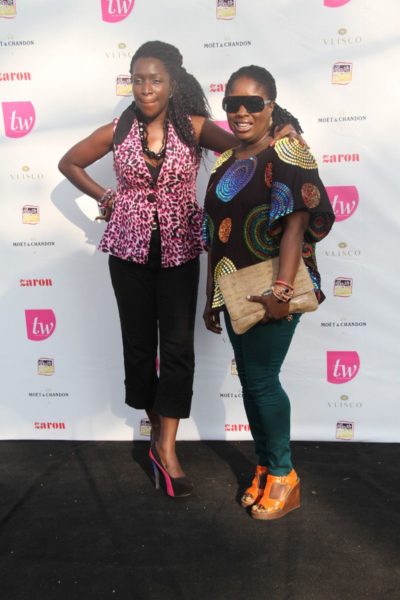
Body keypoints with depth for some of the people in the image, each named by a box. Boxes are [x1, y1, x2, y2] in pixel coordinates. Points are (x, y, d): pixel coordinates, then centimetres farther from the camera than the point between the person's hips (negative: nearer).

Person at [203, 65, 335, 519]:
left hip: (270, 292, -7)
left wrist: (282, 290, -25)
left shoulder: (287, 154, -7)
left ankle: (283, 477, 18)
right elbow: (215, 235, 14)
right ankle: (265, 468, 28)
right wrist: (212, 296, 15)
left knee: (262, 380, -2)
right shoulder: (227, 162, 13)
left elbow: (296, 223, -17)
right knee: (249, 380, 12)